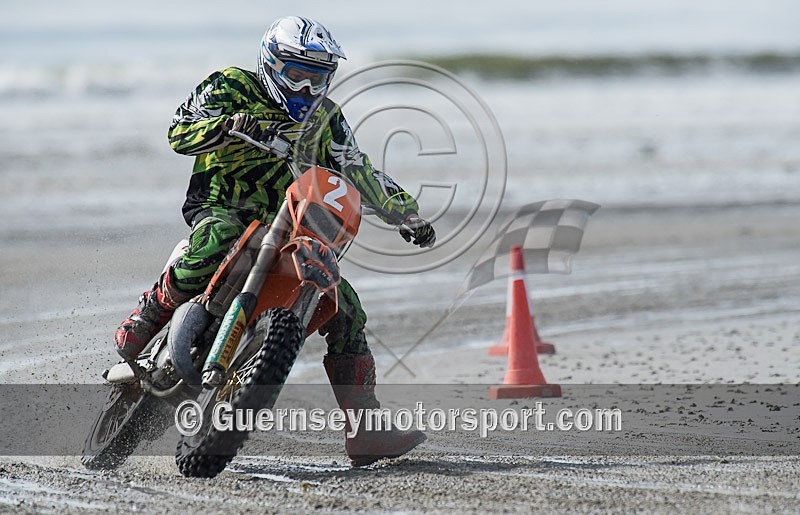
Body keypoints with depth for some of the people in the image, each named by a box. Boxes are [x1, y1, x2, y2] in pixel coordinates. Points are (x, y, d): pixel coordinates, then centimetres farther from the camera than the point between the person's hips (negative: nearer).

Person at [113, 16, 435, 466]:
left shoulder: (325, 117, 13)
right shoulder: (230, 87, -3)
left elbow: (359, 172, 16)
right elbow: (180, 133, -15)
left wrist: (407, 214, 4)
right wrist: (231, 124, -34)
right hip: (218, 206, -6)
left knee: (347, 309, -4)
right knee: (220, 237, -43)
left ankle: (366, 429, -1)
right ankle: (146, 322, -28)